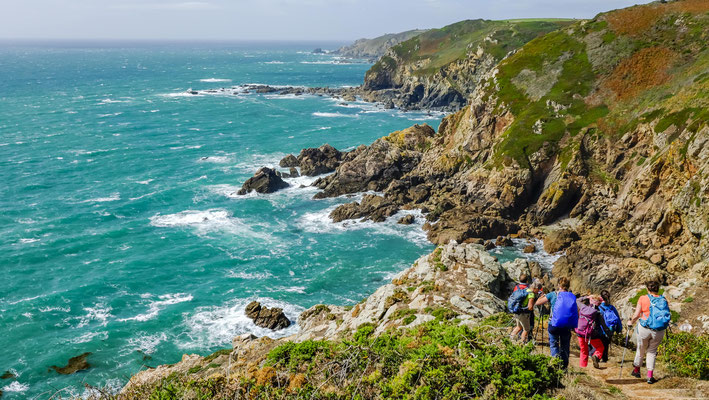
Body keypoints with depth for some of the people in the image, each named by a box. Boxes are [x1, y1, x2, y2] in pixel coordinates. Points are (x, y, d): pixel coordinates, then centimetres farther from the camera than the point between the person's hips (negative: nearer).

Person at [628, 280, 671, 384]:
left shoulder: (643, 299, -6)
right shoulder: (663, 300, 1)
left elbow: (636, 315, -7)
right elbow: (666, 315, 1)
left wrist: (631, 322, 11)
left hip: (644, 329, -2)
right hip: (659, 331, 2)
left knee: (641, 349, 19)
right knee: (652, 351, 18)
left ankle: (636, 370, 38)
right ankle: (650, 376, 9)